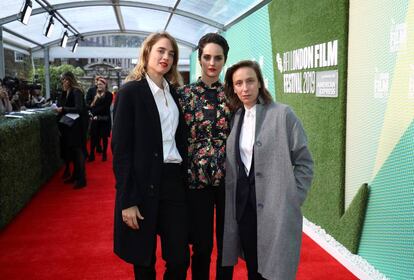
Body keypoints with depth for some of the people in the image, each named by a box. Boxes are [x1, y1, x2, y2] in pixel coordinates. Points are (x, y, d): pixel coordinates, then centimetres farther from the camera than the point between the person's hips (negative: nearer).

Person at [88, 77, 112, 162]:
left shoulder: (108, 94, -4)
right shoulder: (95, 94, 13)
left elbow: (105, 107, -13)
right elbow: (91, 105, 9)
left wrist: (94, 112, -19)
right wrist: (92, 112, -11)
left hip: (104, 119, -4)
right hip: (95, 119, 4)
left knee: (104, 137, 5)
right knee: (93, 137, 1)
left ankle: (104, 154, 17)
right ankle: (91, 155, 5)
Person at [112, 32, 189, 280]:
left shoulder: (174, 91, 11)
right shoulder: (131, 91, -7)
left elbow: (180, 139, 12)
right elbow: (120, 148, -11)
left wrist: (184, 179, 6)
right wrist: (128, 200, -15)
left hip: (174, 182, 5)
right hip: (144, 184, -5)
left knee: (180, 259, 9)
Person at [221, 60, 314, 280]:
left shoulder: (283, 114, -7)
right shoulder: (235, 118, 8)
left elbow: (304, 162, -5)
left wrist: (291, 201, -7)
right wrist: (234, 199, 4)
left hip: (275, 208, -4)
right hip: (243, 205, 4)